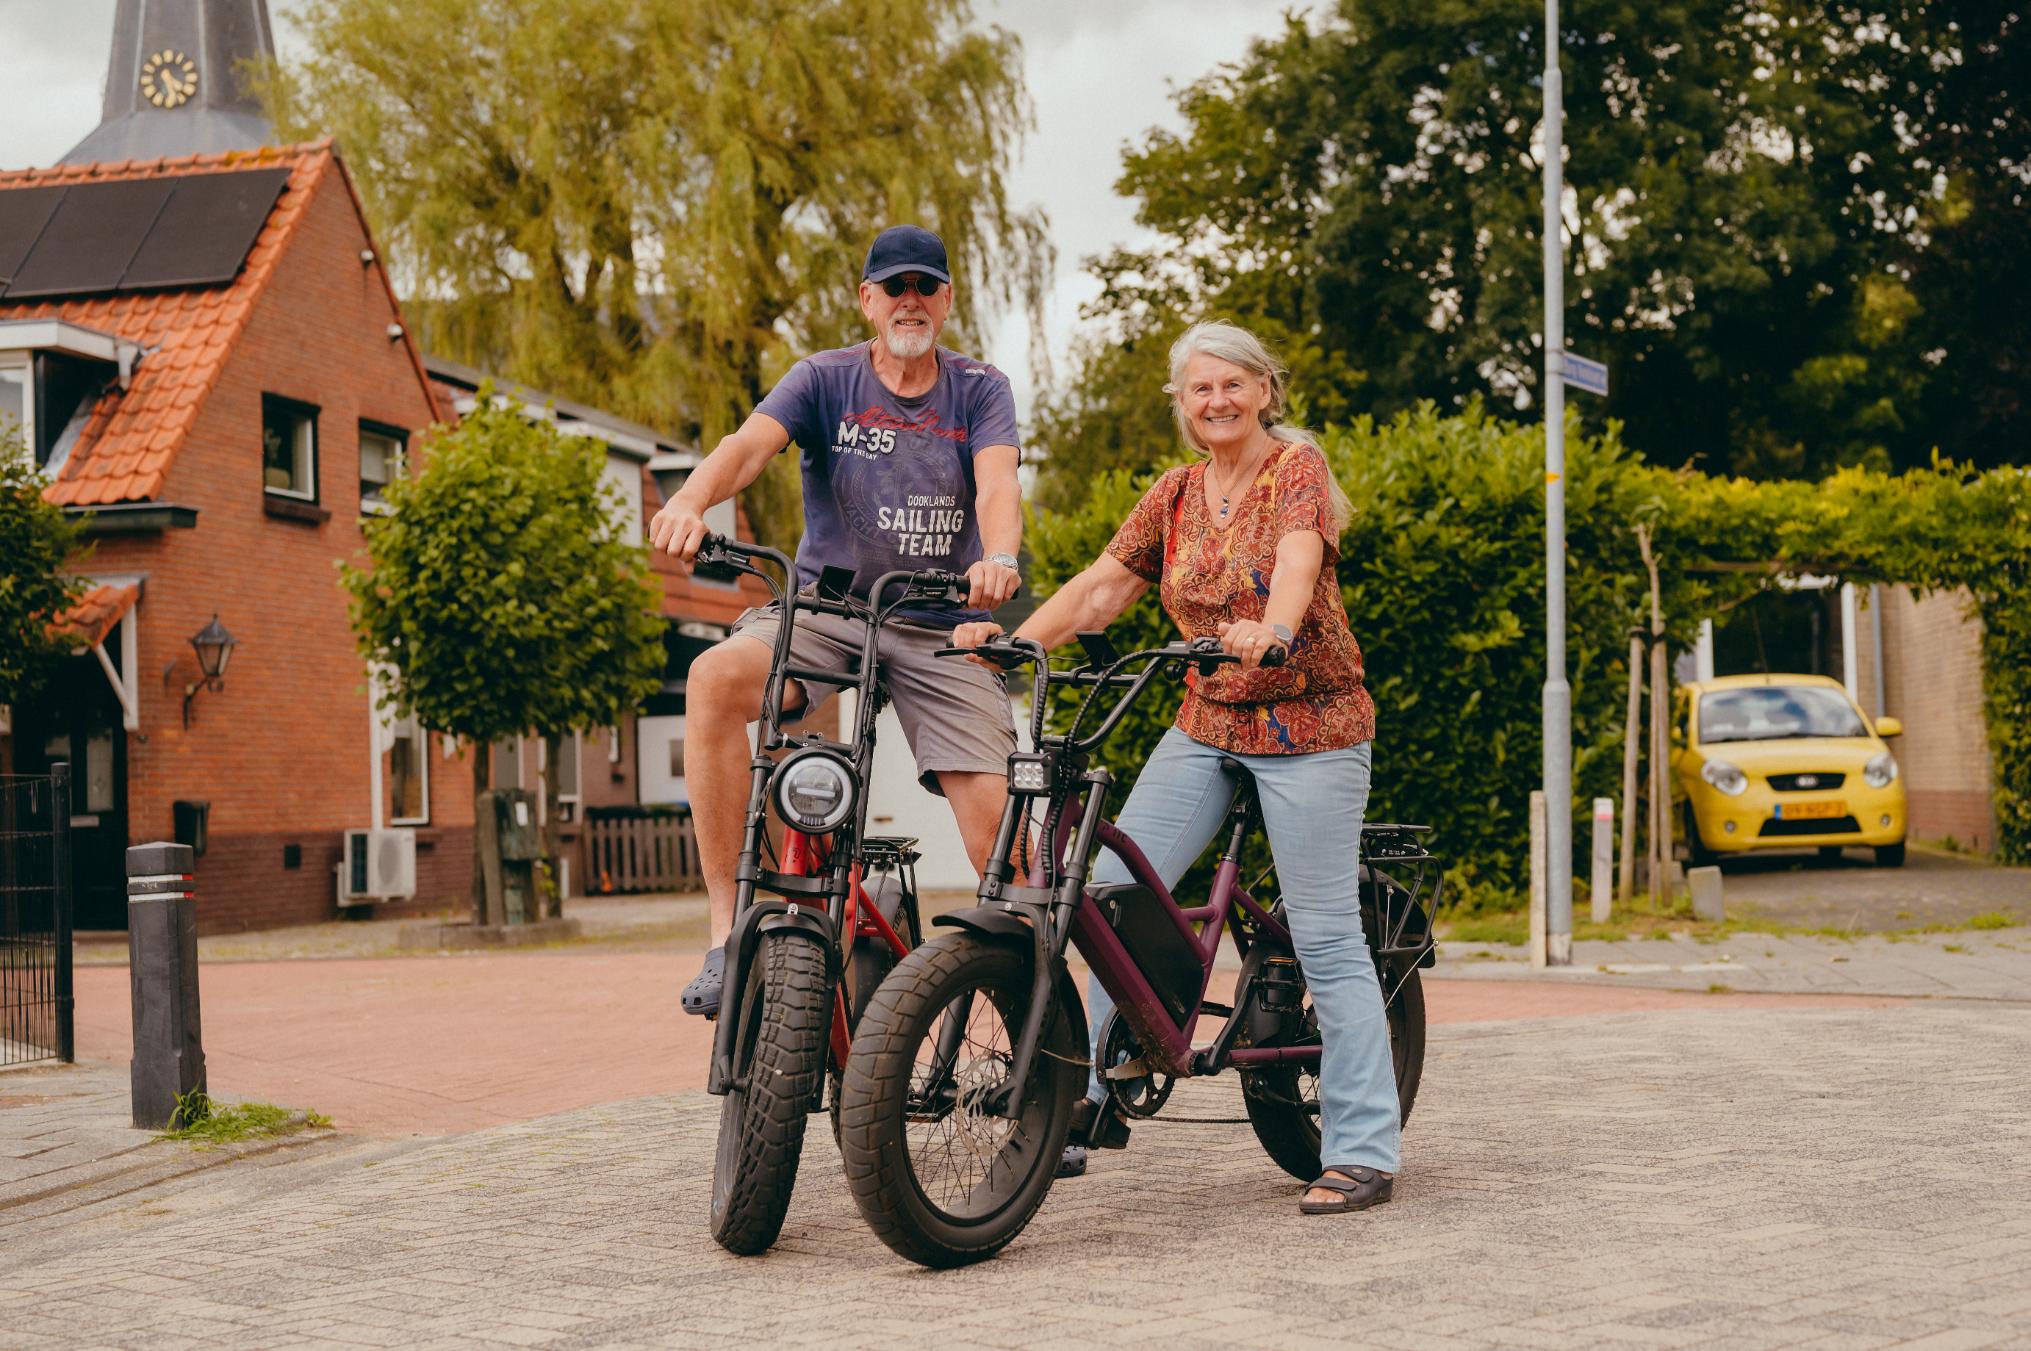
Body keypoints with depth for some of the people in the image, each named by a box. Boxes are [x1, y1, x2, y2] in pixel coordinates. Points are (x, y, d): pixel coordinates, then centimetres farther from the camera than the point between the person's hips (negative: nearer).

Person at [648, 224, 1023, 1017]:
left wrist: (998, 558, -38)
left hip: (940, 625, 1)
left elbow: (997, 481, -14)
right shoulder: (826, 380, 3)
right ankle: (728, 930, -27)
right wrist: (690, 503, -39)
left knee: (992, 810, -14)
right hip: (825, 608, 0)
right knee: (716, 677, -31)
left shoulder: (979, 390, 4)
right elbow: (750, 443, -16)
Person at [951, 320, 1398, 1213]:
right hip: (1206, 722, 6)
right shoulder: (1176, 493, 8)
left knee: (1325, 936, -7)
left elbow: (1297, 559, -28)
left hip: (1308, 723, -6)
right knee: (1115, 893, -4)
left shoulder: (1296, 467, -8)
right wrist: (1012, 639, -13)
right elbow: (1101, 586, 3)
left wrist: (1271, 630, -48)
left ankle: (1363, 1154, 0)